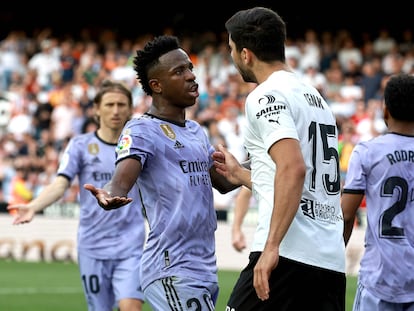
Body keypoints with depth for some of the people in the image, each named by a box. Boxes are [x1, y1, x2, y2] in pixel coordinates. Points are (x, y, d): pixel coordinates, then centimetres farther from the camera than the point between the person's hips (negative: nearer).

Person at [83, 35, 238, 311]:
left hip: (205, 269, 8)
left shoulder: (197, 131, 19)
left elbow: (225, 181, 31)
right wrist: (110, 197, -45)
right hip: (172, 272, -8)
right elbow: (122, 180, -23)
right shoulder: (142, 130, -7)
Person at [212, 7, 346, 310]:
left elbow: (293, 168, -21)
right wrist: (240, 174, 39)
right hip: (332, 260, 9)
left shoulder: (266, 96, -6)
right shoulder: (316, 97, 21)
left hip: (289, 254, -9)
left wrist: (271, 247, -24)